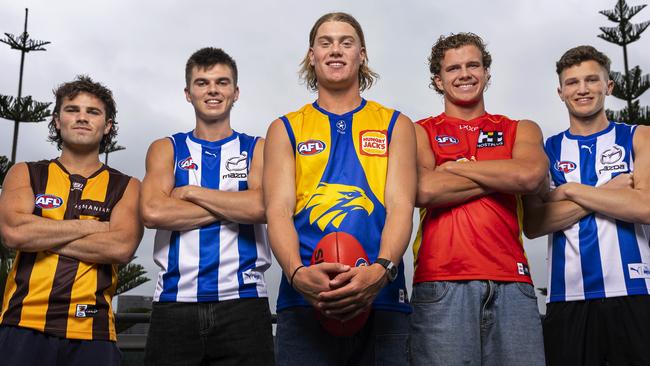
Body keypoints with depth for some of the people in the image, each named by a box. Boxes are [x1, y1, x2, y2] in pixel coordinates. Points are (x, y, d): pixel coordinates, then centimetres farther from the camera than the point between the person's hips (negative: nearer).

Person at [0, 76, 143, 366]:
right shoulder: (25, 174, 11)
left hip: (92, 333, 0)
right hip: (24, 326, 1)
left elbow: (121, 247, -10)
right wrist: (93, 225, -5)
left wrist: (40, 235, -8)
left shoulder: (126, 187, 8)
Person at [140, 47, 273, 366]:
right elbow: (152, 212, -7)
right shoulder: (166, 149, 11)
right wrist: (233, 207, -6)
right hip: (175, 303, 1)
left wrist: (191, 192, -5)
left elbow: (262, 206, -10)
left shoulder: (258, 149, 10)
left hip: (242, 302, 0)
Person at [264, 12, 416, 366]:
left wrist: (380, 269, -19)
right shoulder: (285, 129, 13)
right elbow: (278, 211, 0)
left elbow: (400, 205, 0)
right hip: (304, 301, 0)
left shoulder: (396, 124, 13)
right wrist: (298, 272, -20)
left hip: (381, 298, 1)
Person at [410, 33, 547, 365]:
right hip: (441, 282, -2)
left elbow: (530, 176, -4)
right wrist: (503, 176, 0)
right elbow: (423, 190, -8)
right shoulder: (420, 132, 13)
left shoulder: (520, 130, 19)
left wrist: (453, 165, 0)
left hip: (511, 281, 2)